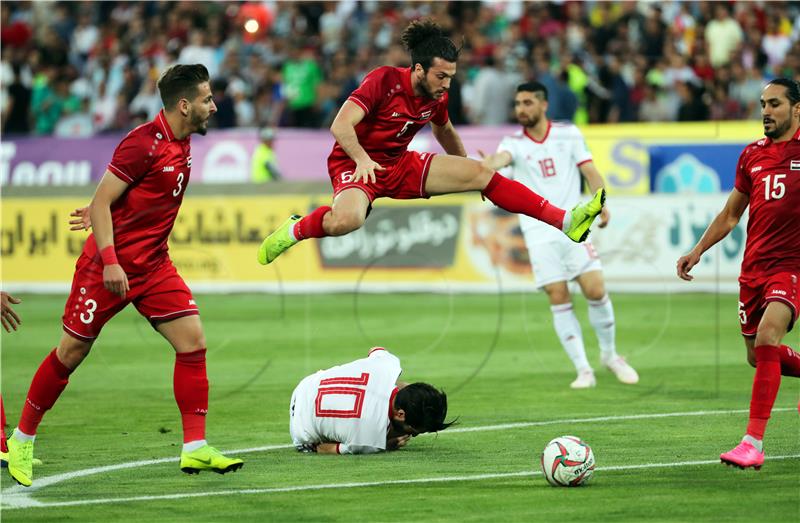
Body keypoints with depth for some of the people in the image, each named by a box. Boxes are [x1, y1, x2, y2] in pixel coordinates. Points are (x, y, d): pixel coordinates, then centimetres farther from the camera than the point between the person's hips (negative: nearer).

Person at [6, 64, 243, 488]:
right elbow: (102, 201, -19)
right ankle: (21, 440, 18)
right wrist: (109, 260, -24)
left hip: (154, 266, 7)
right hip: (110, 265, -7)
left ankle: (195, 448, -3)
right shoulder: (143, 142, -19)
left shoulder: (181, 145, 6)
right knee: (71, 352, 2)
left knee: (192, 339, -6)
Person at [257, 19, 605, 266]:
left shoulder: (437, 98, 2)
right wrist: (362, 160, -38)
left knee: (480, 172, -7)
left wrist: (466, 175, 29)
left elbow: (444, 132, 25)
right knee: (346, 220, -41)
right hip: (356, 165, -6)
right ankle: (295, 230, -8)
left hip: (400, 165, 6)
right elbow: (340, 125, -26)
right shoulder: (384, 80, -19)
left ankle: (566, 221, -10)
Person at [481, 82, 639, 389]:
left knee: (595, 290, -8)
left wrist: (601, 204, -12)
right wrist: (489, 164, -44)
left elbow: (589, 170, 5)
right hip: (538, 233, 0)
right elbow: (502, 158, -20)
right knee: (558, 299, -6)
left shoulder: (568, 134, 6)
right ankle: (583, 369, 2)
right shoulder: (514, 143, 2)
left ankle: (610, 355, 15)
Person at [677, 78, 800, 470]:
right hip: (754, 265, 6)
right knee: (757, 356, 11)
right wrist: (697, 251, 15)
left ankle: (754, 444, -24)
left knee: (767, 338, -25)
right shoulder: (752, 154, 12)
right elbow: (730, 214, 21)